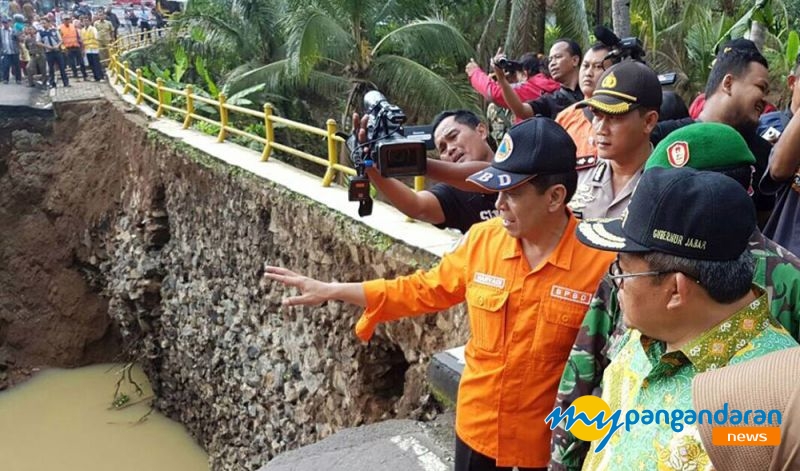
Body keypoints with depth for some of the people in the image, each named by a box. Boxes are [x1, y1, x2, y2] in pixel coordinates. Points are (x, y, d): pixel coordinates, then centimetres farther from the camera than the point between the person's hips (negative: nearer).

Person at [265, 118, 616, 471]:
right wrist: (330, 291, 3)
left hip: (551, 440, -4)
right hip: (478, 425, 4)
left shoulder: (600, 261, -19)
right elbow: (422, 290, 4)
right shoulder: (482, 239, -7)